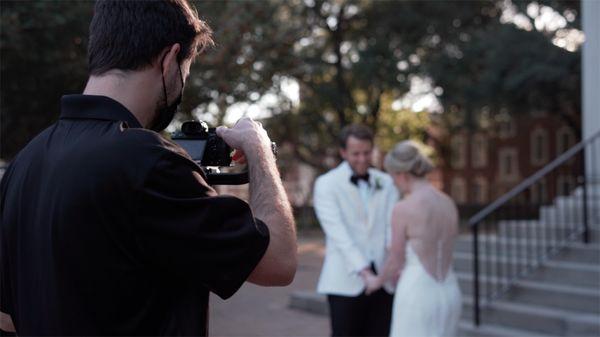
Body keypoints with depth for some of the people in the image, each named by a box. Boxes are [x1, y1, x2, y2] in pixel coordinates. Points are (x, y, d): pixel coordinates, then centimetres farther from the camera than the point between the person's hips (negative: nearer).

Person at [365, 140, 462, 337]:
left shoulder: (403, 209, -15)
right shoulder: (450, 204, 6)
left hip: (417, 296, -7)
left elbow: (396, 263, -7)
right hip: (448, 294, 7)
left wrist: (378, 281, 16)